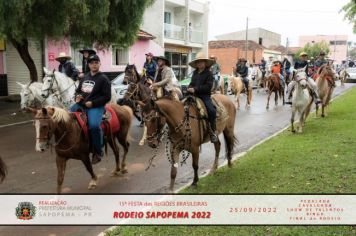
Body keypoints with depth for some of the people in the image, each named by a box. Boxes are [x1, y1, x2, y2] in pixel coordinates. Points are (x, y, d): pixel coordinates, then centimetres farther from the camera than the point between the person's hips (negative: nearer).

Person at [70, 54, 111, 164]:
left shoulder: (103, 79, -3)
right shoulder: (85, 77, 17)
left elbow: (107, 97, -9)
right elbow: (78, 90, 28)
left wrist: (92, 103, -17)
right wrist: (77, 96, 3)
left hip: (96, 106, -7)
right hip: (80, 104, 8)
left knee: (94, 125, -31)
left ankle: (98, 152, -13)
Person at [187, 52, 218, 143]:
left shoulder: (208, 73, -3)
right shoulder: (195, 72, 15)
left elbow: (208, 86, -13)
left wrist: (195, 89, -19)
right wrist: (189, 88, -3)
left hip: (205, 95, -6)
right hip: (194, 95, 6)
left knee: (211, 110, -26)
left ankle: (213, 131, -13)